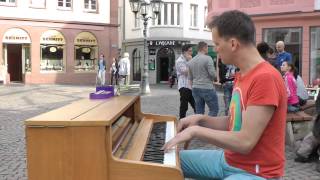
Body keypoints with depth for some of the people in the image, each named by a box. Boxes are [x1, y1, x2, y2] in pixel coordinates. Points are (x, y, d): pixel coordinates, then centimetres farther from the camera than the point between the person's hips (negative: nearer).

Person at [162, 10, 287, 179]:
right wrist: (201, 119, -1)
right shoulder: (242, 75, 7)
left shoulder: (266, 78, -25)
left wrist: (196, 130, -21)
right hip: (229, 159, 9)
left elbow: (245, 142, -28)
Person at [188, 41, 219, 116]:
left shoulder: (191, 61, 12)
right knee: (214, 109, 2)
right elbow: (212, 73, -16)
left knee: (199, 112, 10)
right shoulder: (207, 58, -10)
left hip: (195, 89, 7)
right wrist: (212, 79, 6)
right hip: (207, 88, -7)